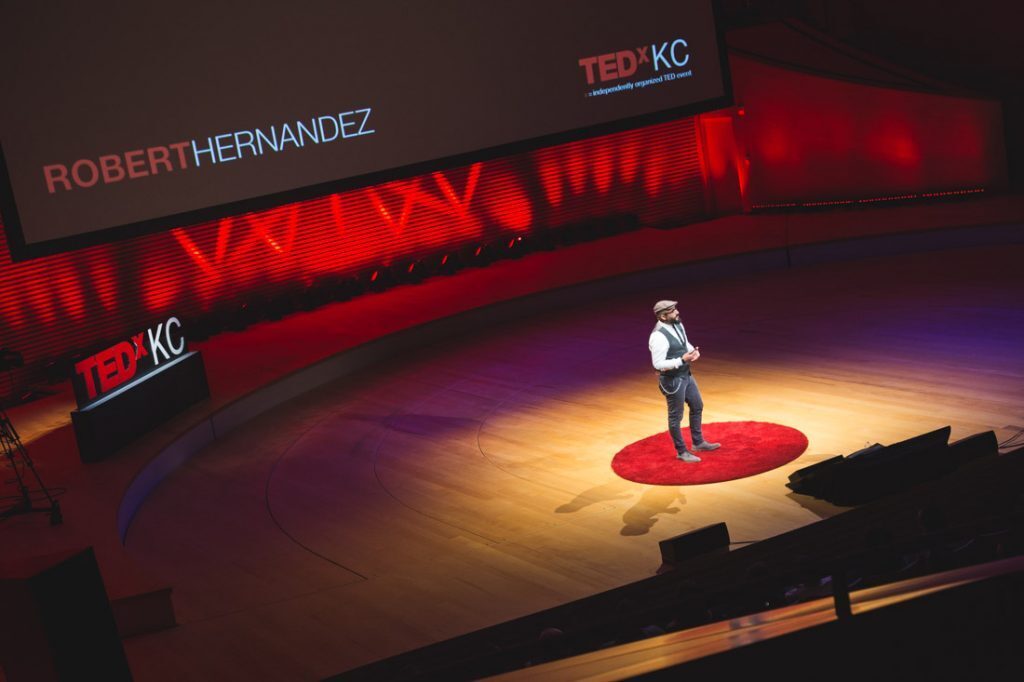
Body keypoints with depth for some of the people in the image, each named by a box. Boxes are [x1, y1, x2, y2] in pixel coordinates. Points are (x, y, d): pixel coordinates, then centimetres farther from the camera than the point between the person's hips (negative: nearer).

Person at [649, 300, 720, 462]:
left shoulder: (677, 324, -1)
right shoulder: (658, 336, -29)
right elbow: (658, 364, -28)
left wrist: (693, 350, -6)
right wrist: (682, 360, -29)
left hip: (686, 375, 9)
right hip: (672, 380, -9)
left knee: (697, 406, 22)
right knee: (676, 416, 7)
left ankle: (698, 443, 40)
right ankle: (681, 452, 24)